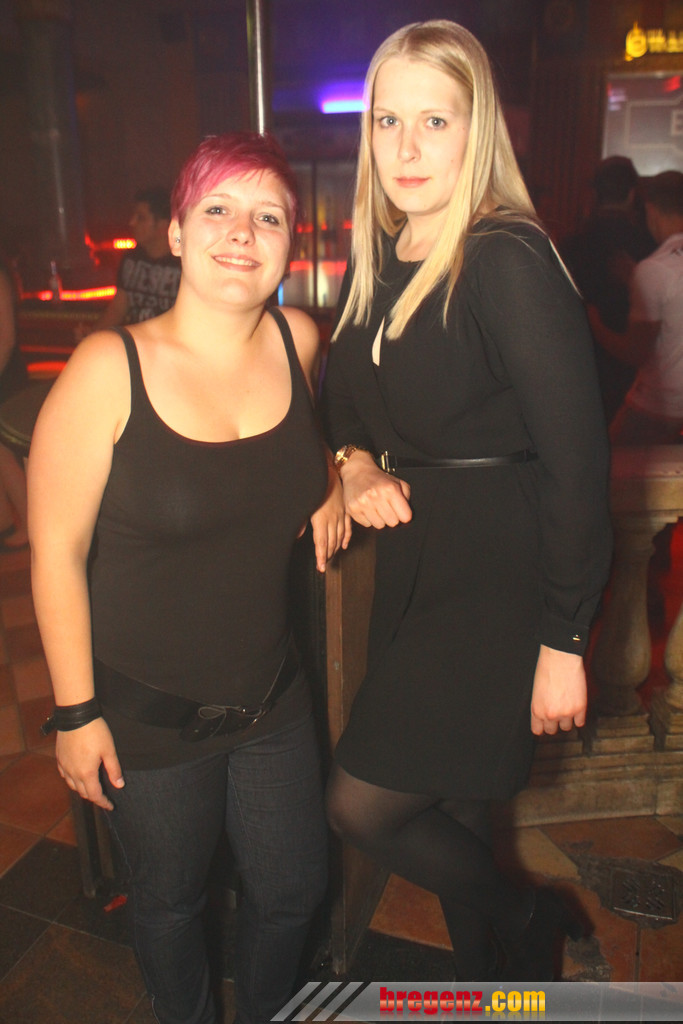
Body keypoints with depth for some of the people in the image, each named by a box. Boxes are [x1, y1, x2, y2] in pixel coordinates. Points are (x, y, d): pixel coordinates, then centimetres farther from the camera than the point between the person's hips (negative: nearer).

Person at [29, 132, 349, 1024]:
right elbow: (56, 550, -14)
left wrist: (335, 472, -4)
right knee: (170, 902, 22)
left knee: (292, 892, 21)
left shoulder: (298, 339, -6)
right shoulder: (109, 368, -19)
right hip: (145, 712, -3)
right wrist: (76, 711, -10)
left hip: (272, 698, 4)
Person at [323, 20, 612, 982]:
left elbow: (577, 457, -19)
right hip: (415, 554, 7)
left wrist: (563, 640, -18)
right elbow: (344, 390, 21)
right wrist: (356, 463, -1)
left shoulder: (508, 260, -16)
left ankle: (528, 922, 28)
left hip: (500, 575, -7)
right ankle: (481, 971, 47)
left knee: (363, 806, -1)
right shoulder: (379, 260, 7)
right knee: (451, 813, 19)